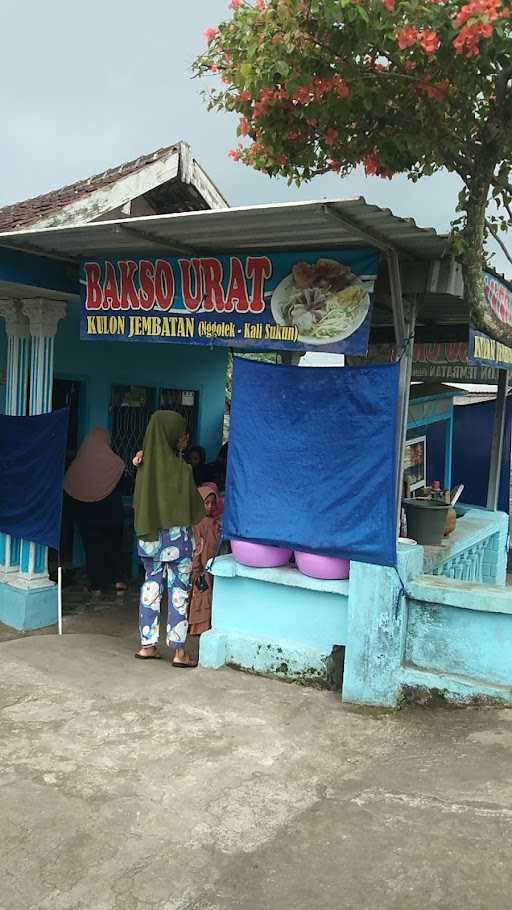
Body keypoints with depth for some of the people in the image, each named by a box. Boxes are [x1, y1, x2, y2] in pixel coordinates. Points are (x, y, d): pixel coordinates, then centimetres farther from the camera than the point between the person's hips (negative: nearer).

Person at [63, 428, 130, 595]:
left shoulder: (77, 465, -6)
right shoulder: (115, 463, -13)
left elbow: (68, 492, 2)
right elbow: (127, 487, -4)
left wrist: (75, 513, 16)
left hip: (86, 517, 1)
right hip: (111, 516, -1)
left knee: (92, 547, 11)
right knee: (114, 545, 15)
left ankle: (97, 585, 12)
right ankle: (118, 580, 7)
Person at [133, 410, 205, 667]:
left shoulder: (146, 465, 1)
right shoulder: (180, 468, -17)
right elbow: (195, 508, -8)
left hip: (149, 536, 6)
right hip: (177, 537, -6)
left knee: (151, 585, 14)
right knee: (179, 591, 3)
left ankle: (148, 645, 20)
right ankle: (179, 651, 7)